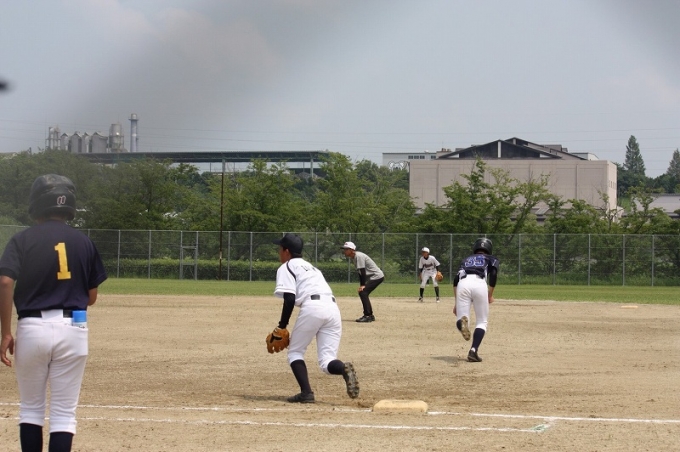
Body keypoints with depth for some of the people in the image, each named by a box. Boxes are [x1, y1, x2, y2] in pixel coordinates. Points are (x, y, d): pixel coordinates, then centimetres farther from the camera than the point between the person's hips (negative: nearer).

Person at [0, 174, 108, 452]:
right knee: (64, 412, 4)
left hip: (32, 328, -1)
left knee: (31, 407, 14)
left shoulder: (23, 240, 0)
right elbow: (91, 298, 11)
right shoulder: (83, 242, 6)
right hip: (72, 328, 1)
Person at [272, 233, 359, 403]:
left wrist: (282, 327, 2)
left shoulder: (286, 267, 11)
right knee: (326, 361, 4)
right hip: (332, 307, 6)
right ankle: (344, 369, -30)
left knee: (295, 352, 12)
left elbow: (289, 299, -3)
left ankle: (306, 392, -7)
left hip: (312, 307, -6)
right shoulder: (310, 266, 34)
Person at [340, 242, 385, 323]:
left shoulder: (358, 256, -19)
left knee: (363, 292, -17)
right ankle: (370, 315, 21)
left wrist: (363, 285, -24)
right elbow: (360, 272, 13)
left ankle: (367, 316, -17)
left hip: (377, 276, -10)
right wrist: (361, 285, 7)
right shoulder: (354, 257, 11)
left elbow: (363, 271, -23)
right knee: (363, 293, 13)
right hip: (373, 277, 10)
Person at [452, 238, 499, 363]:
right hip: (479, 283, -2)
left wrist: (457, 303, 21)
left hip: (463, 283, 2)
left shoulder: (466, 260, 35)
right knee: (482, 322, 12)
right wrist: (490, 296, 16)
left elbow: (456, 280, 21)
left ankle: (462, 321, -35)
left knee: (459, 319, 3)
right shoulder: (491, 259, 29)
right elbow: (493, 275, 7)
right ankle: (473, 351, -9)